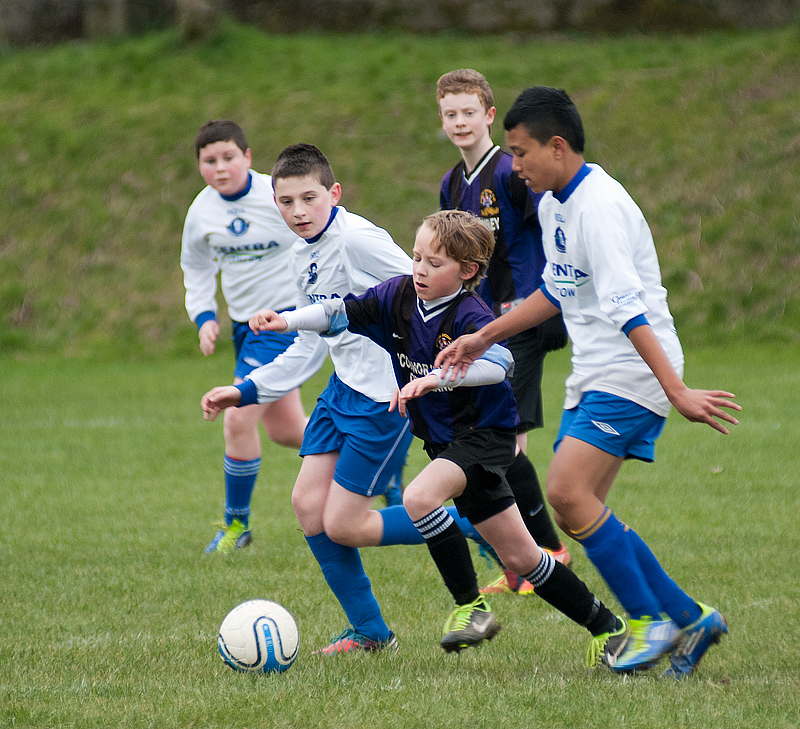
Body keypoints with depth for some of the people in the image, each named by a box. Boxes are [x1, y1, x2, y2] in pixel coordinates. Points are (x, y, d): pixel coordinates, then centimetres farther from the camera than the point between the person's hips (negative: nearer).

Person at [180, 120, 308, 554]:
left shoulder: (279, 196, -18)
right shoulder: (201, 212, -1)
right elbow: (196, 266, 17)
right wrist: (204, 317, 4)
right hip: (244, 323, 7)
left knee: (239, 419, -15)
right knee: (283, 430, 13)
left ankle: (236, 523, 2)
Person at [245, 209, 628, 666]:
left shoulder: (471, 316, -21)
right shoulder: (400, 296, -1)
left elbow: (496, 365, -39)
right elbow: (342, 313, 0)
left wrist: (433, 379, -50)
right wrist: (287, 321, -16)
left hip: (485, 435, -8)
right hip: (446, 441, 8)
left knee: (419, 497, -30)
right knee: (520, 557, 10)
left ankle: (471, 607, -18)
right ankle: (606, 626, 22)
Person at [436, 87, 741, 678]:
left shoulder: (599, 207, -20)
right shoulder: (554, 204, 11)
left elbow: (628, 309, -29)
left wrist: (676, 391, -32)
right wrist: (485, 338, 27)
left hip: (633, 372, -10)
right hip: (593, 376, 10)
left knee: (568, 491, -20)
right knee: (580, 509, 4)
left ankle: (651, 621, -8)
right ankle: (691, 619, 12)